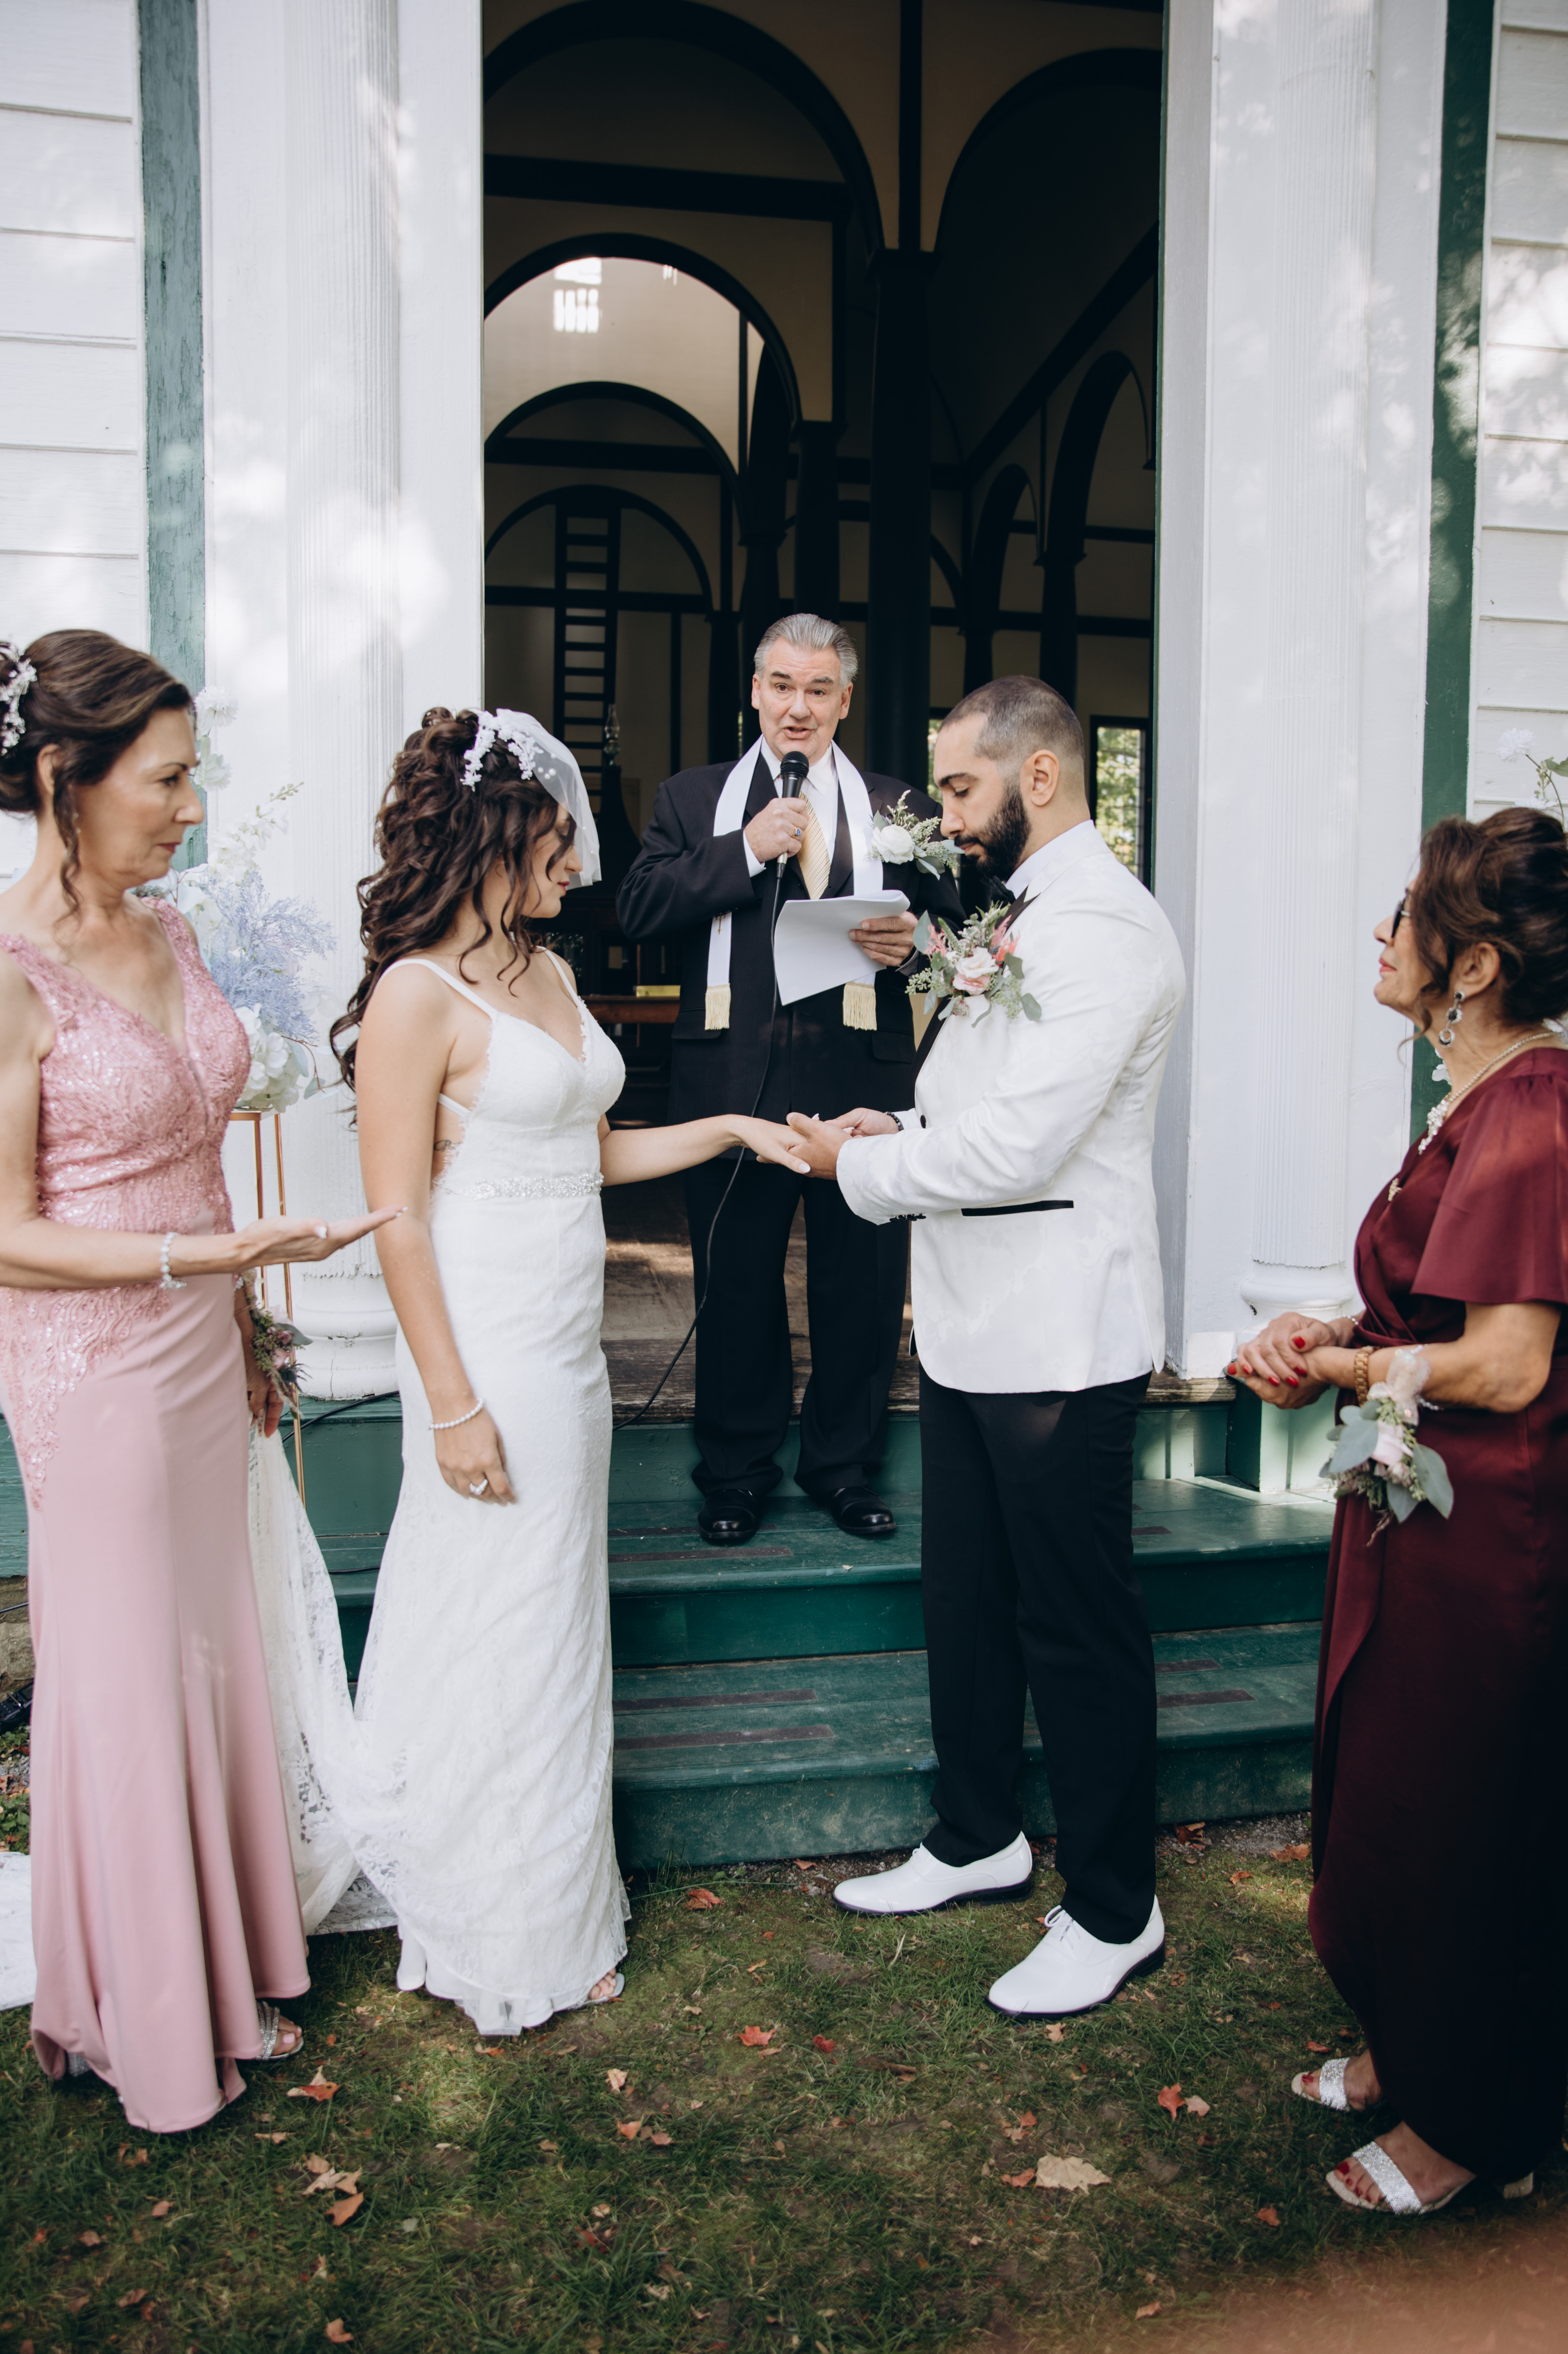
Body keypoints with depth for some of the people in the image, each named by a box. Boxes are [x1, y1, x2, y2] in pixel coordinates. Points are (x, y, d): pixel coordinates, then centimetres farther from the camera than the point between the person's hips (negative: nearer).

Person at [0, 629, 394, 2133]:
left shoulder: (168, 935, 4)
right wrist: (208, 1254, -25)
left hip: (198, 1359, 7)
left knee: (213, 1657, 17)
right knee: (122, 1685, 9)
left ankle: (219, 1975, 38)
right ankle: (132, 2023, 32)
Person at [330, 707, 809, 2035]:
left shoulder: (547, 973, 10)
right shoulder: (418, 994, -15)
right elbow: (399, 1216, -16)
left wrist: (736, 1129, 11)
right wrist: (455, 1405, -18)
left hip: (570, 1348, 8)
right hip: (489, 1353, -8)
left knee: (556, 1624, 18)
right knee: (497, 1640, 6)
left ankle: (554, 1906, 35)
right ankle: (509, 1946, 26)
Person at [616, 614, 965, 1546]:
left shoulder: (898, 806, 12)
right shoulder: (694, 798, 11)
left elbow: (949, 920, 10)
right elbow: (638, 910, -2)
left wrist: (915, 939, -13)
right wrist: (745, 851, -11)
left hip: (862, 1080, 0)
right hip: (733, 1078, 0)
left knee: (864, 1284, 7)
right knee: (735, 1283, 9)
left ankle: (845, 1466, 25)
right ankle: (737, 1471, 25)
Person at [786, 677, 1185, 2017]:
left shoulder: (1103, 927, -18)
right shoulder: (1026, 915, 14)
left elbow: (1013, 1149, -25)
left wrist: (860, 1163, -11)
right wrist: (900, 1129, 3)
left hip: (1059, 1340, -10)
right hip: (974, 1326, 10)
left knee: (1079, 1629, 4)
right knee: (967, 1601, 20)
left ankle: (1115, 1914, 23)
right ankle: (979, 1841, 39)